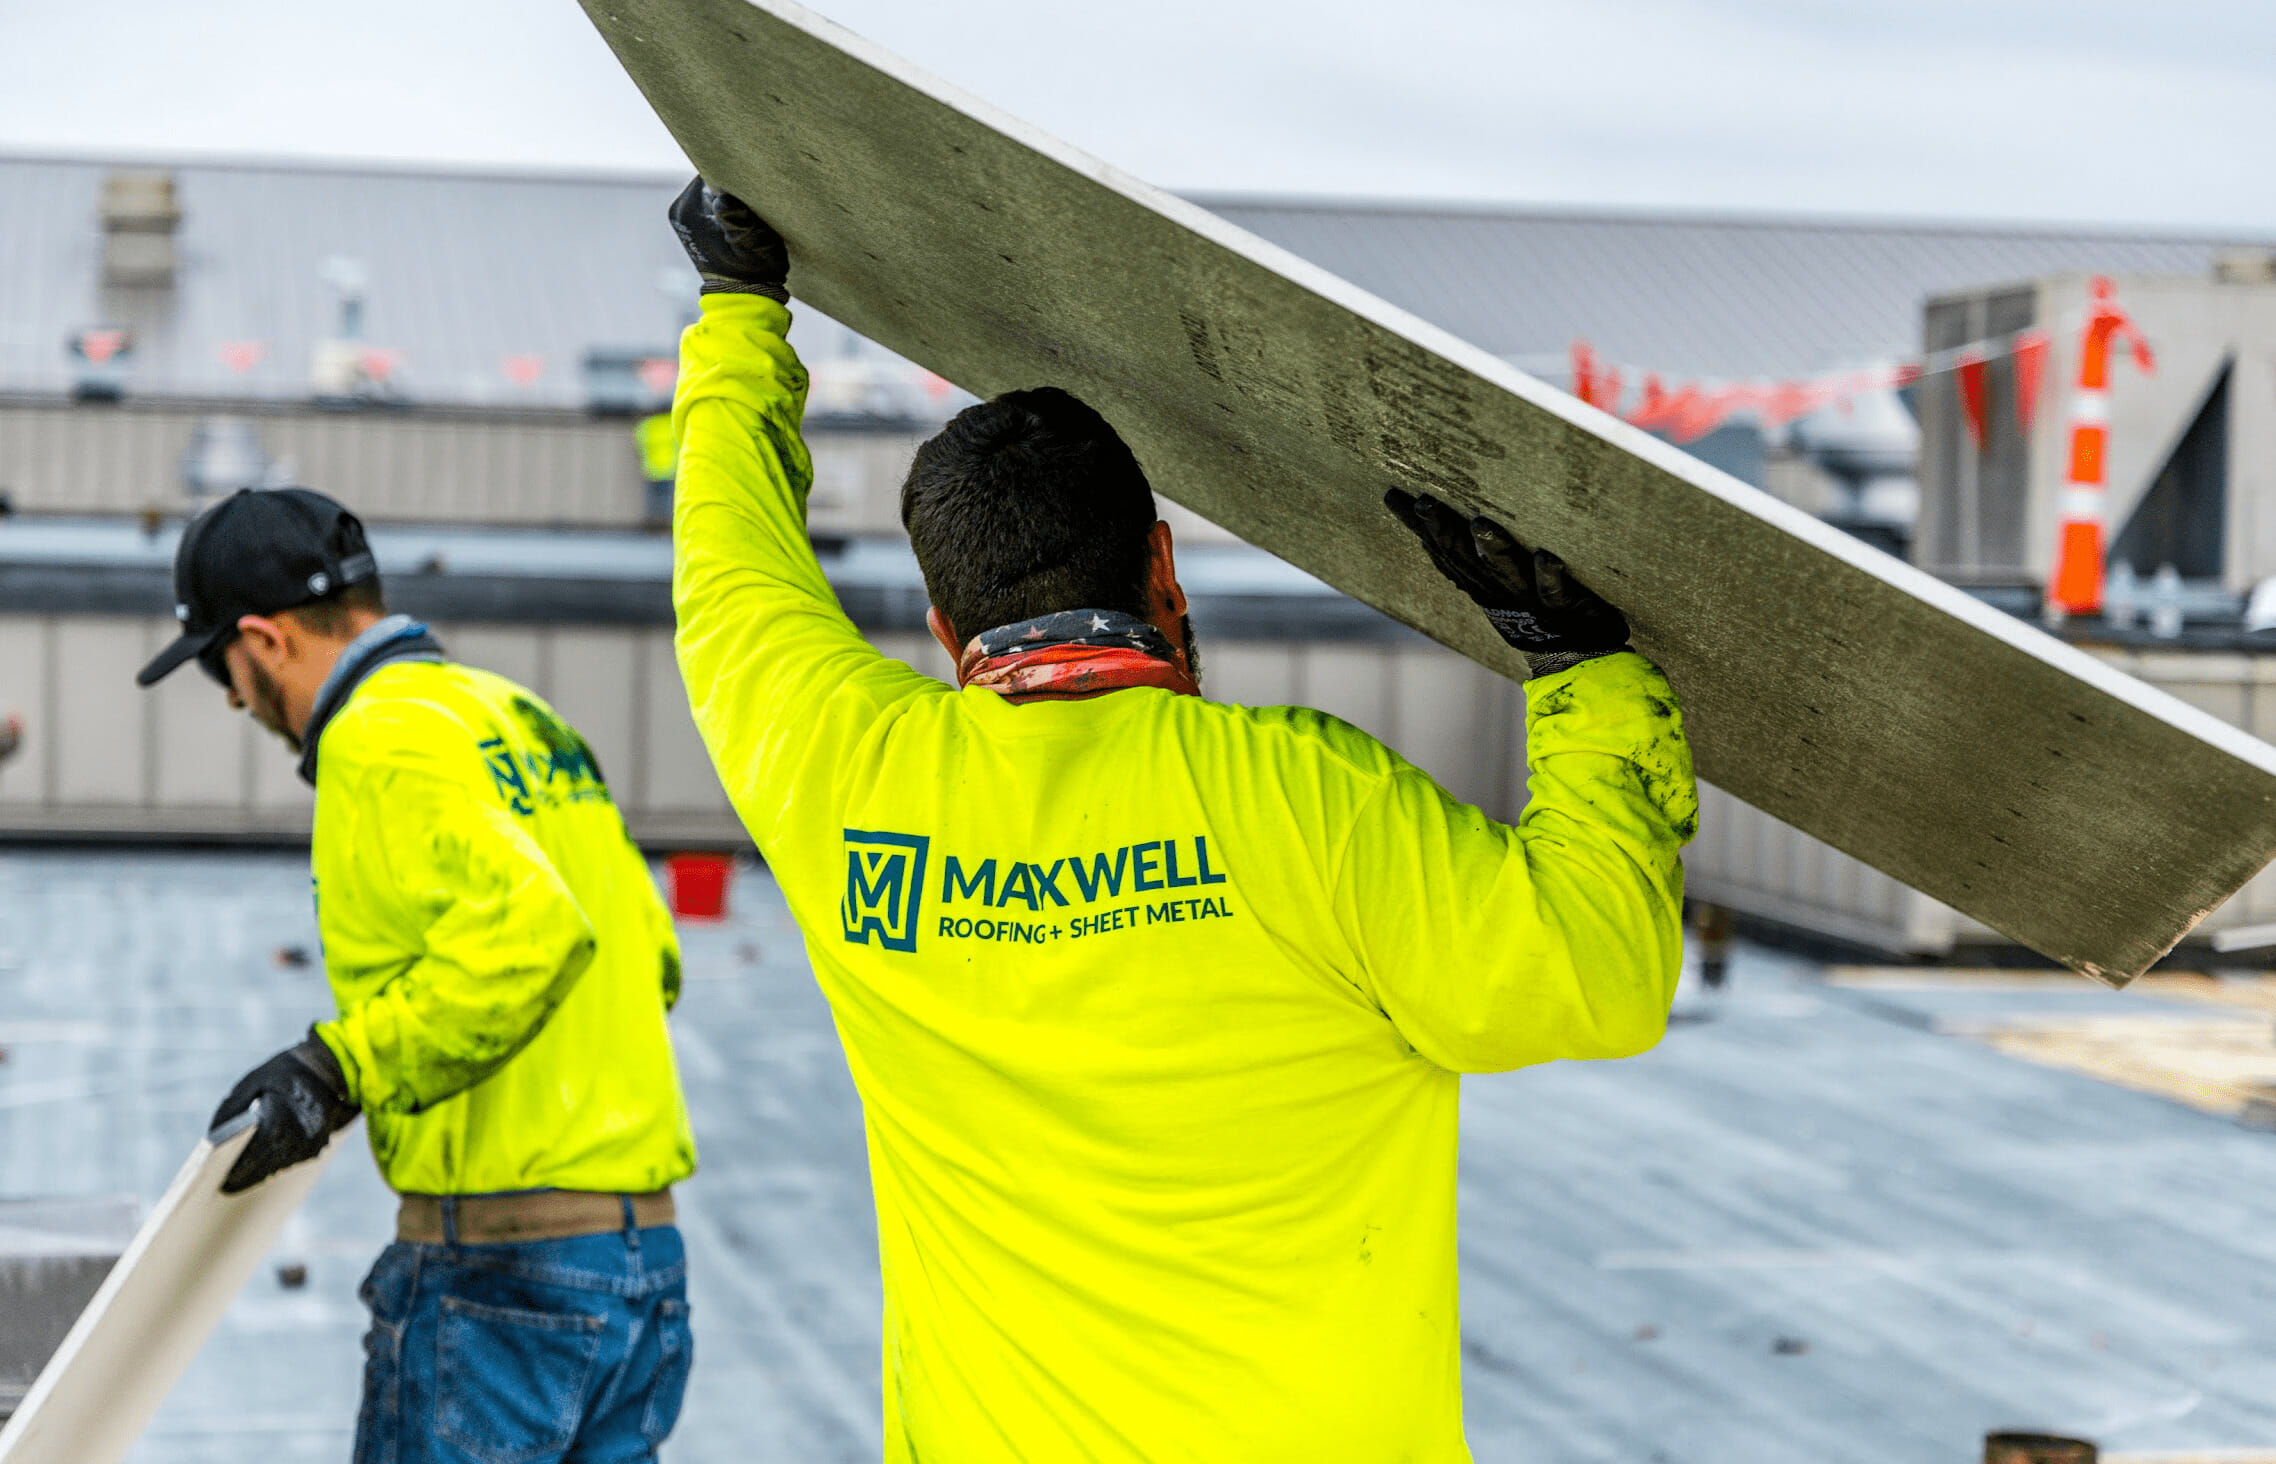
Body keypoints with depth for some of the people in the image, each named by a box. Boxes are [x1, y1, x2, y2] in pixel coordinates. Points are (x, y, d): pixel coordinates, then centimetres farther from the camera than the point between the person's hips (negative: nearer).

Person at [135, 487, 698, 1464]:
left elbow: (527, 929, -25)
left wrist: (345, 1067, -19)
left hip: (501, 1270, -8)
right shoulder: (519, 715, 17)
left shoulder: (383, 736, -10)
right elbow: (651, 955, 22)